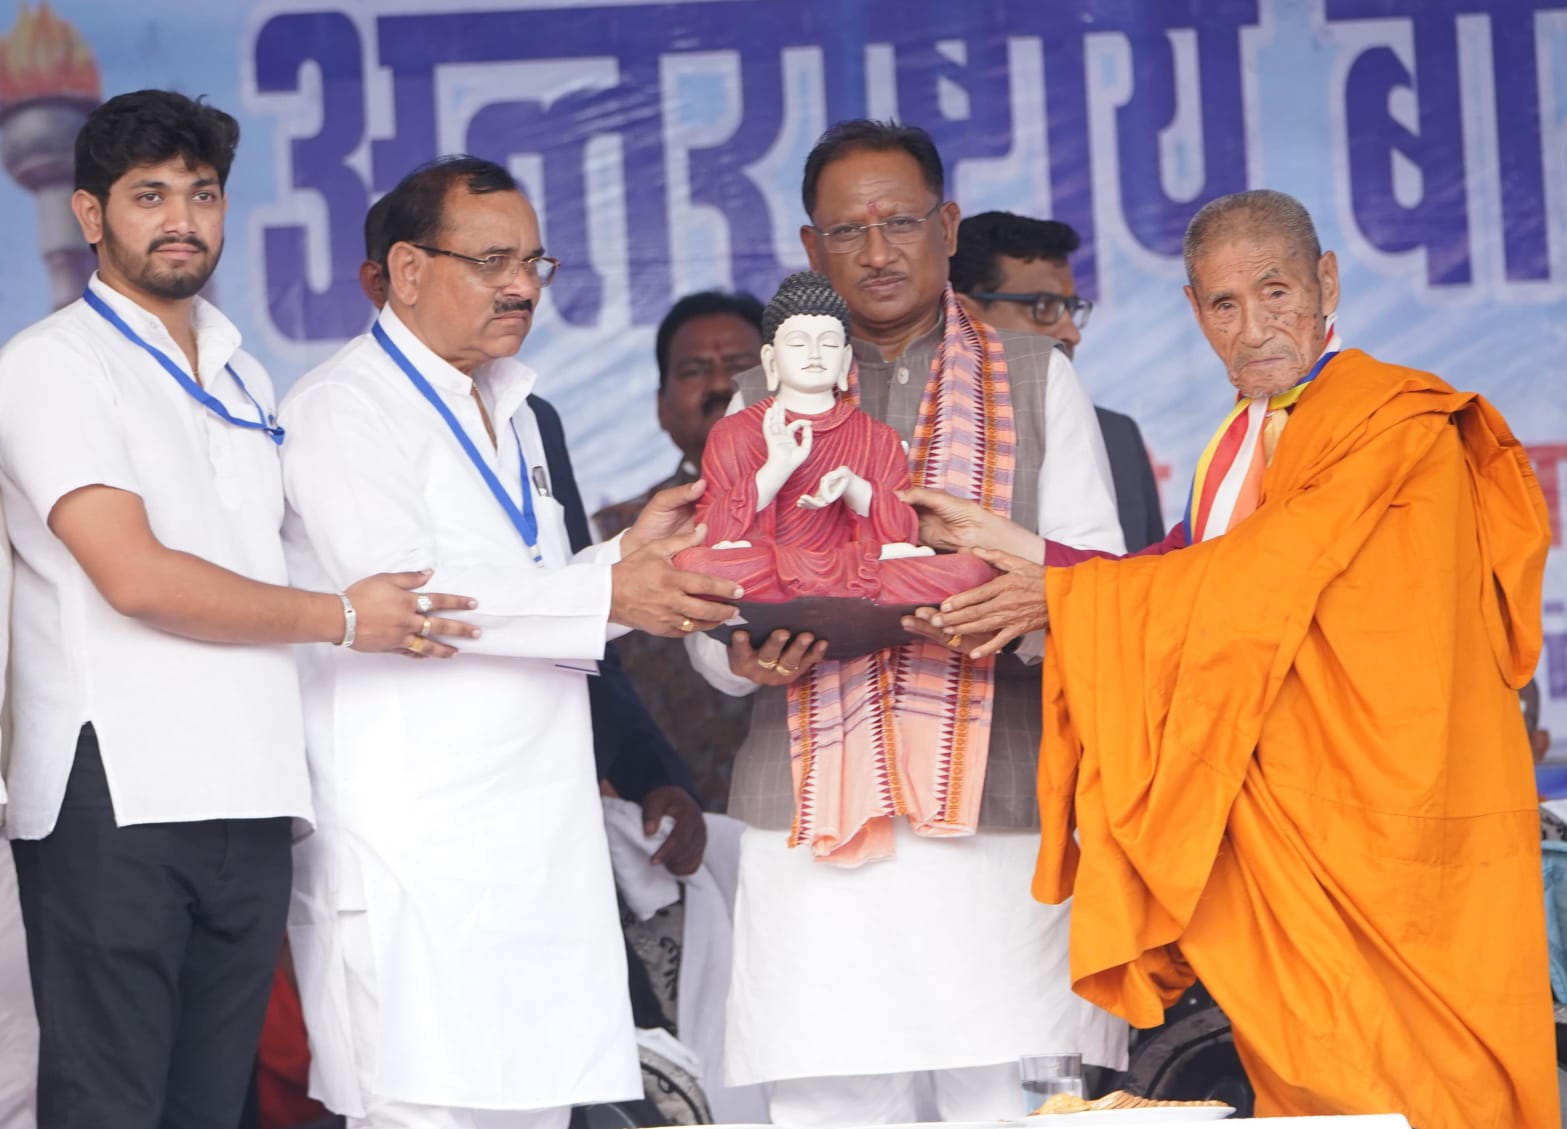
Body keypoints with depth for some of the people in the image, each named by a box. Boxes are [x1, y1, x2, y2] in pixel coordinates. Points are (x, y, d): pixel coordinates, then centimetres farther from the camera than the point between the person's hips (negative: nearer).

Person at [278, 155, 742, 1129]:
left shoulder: (512, 409, 23)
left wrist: (628, 553, 7)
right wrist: (610, 595, -20)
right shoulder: (342, 409, -5)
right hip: (411, 853, -8)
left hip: (533, 835, 8)